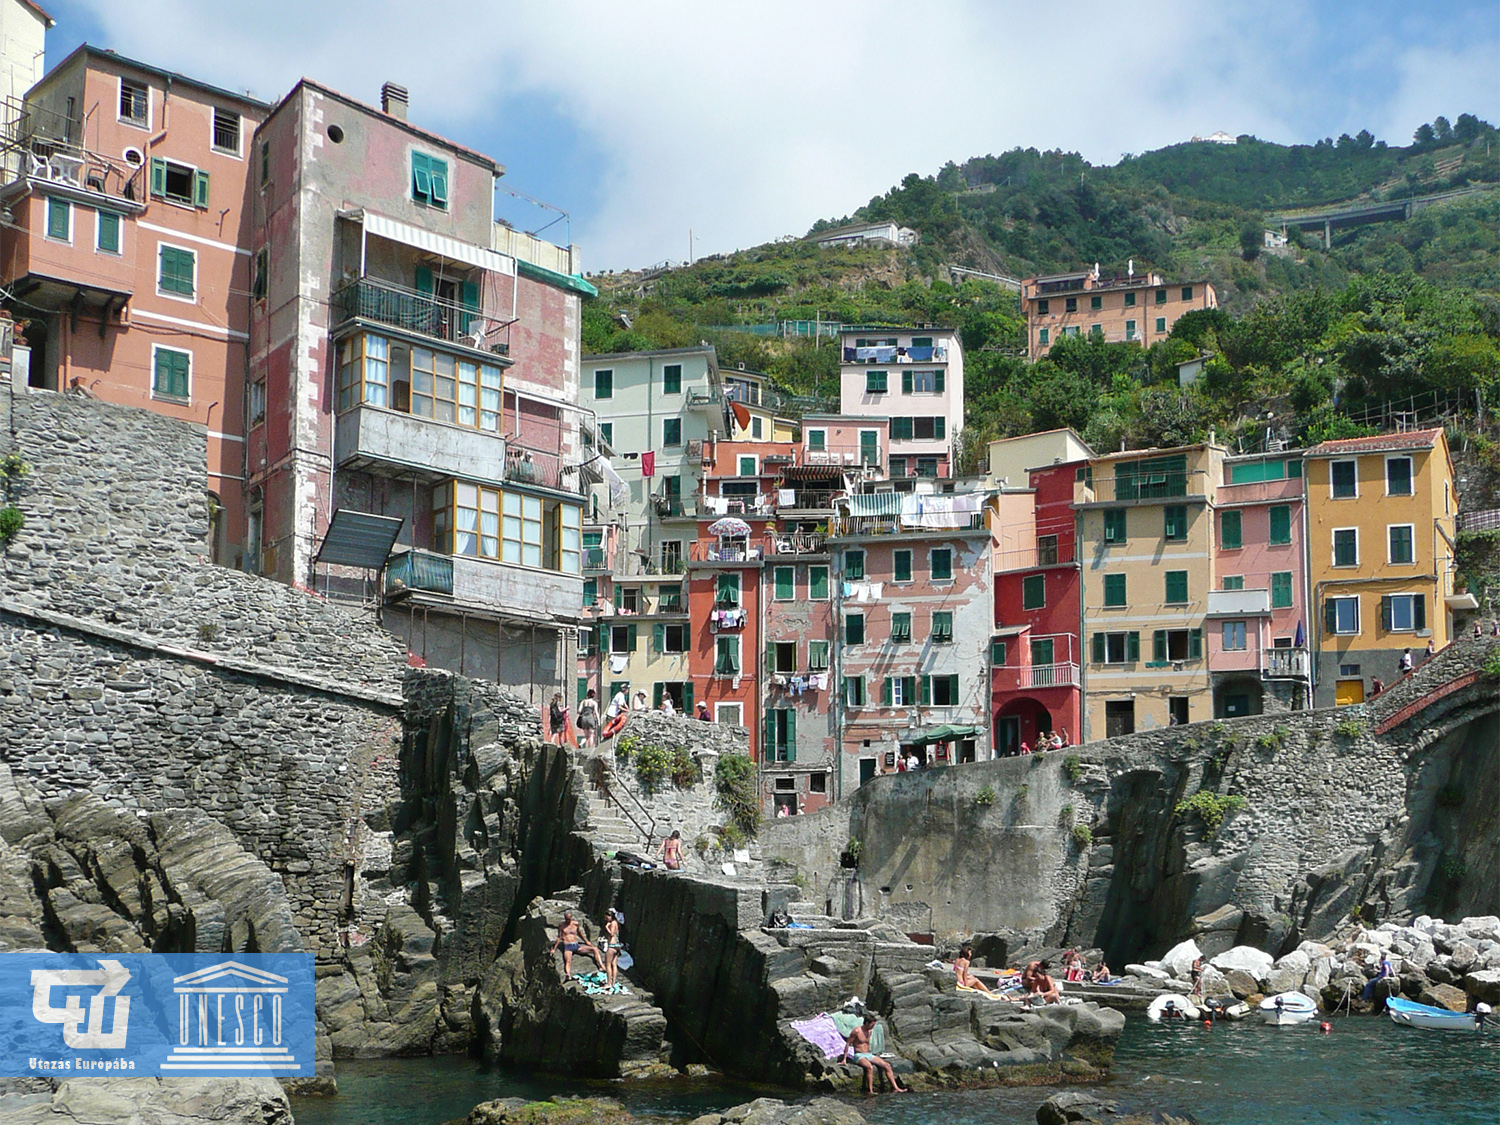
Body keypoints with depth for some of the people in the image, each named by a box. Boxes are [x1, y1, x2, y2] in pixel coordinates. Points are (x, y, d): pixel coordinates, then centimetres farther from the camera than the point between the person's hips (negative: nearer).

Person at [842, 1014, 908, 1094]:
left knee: (887, 1065, -10)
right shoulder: (856, 1031, -10)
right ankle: (870, 1091, -36)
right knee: (870, 1067, -37)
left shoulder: (869, 1031, 13)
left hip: (869, 1055, 8)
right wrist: (844, 1059, -9)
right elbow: (848, 1044, -6)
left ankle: (895, 1088, -11)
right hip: (859, 1055, -8)